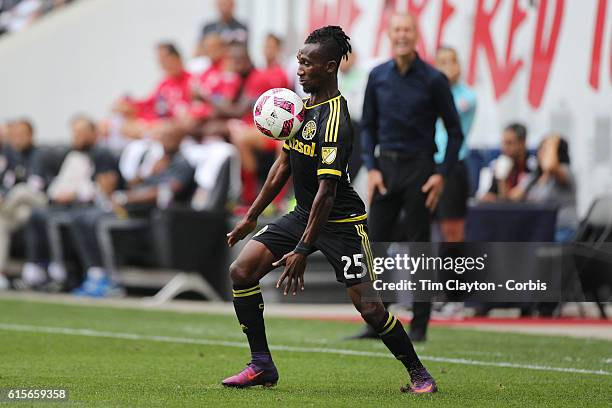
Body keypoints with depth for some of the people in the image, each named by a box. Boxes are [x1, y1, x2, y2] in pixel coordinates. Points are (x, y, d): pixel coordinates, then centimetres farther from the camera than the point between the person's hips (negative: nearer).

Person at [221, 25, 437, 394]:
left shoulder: (335, 120, -23)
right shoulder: (304, 105, 4)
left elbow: (326, 191, -27)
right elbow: (284, 164, 15)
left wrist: (302, 251, -30)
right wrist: (252, 217, 15)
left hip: (341, 221, -8)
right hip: (304, 213, 8)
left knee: (369, 308, -12)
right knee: (242, 270, -5)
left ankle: (418, 373, 9)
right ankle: (262, 366, 3)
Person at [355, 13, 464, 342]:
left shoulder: (433, 80, -5)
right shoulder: (377, 77, 5)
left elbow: (454, 131, -1)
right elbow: (367, 126, 12)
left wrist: (442, 174, -9)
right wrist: (371, 168, 1)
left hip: (419, 169, -4)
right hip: (385, 167, 4)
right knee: (377, 244, 1)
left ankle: (419, 326, 7)